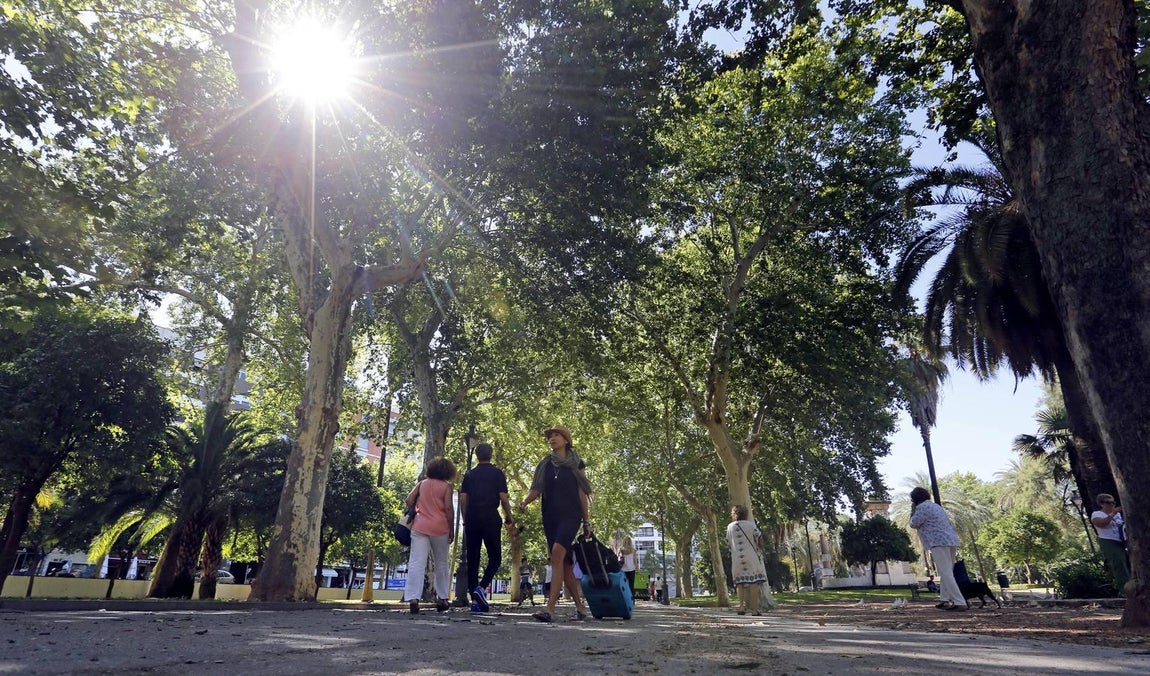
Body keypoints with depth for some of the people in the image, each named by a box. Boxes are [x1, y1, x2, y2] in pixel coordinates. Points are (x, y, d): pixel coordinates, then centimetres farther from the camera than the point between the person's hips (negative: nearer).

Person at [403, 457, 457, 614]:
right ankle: (441, 598, 18)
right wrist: (451, 529, -2)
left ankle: (413, 598, -19)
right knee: (441, 563, 14)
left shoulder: (422, 484, 10)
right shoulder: (446, 486, 0)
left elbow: (409, 501, 4)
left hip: (420, 527, 2)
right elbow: (448, 508, -8)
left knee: (416, 563, -5)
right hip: (440, 528, -2)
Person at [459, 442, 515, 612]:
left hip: (472, 520, 3)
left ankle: (475, 599, 4)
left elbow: (463, 500, 7)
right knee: (495, 558, 5)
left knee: (472, 560, 7)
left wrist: (466, 521, 15)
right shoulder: (497, 473, 3)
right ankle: (481, 588, -16)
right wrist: (509, 518, 9)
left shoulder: (469, 475, 12)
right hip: (490, 519, -3)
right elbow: (503, 498, -3)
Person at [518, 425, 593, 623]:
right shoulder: (545, 465, 13)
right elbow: (536, 489, 6)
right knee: (565, 563, 5)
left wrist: (587, 521, 5)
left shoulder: (575, 464, 6)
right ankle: (580, 607, 18)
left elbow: (582, 494, 7)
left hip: (570, 516, -4)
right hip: (550, 517, 4)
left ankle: (550, 609, -27)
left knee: (557, 554, -23)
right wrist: (524, 502, -14)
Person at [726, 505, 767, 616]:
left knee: (740, 583, 8)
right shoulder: (750, 524, -2)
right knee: (754, 582, 0)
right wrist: (760, 549, 9)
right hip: (751, 557, -2)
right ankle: (754, 609, -3)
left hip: (737, 558, 2)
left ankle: (741, 607, -1)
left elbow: (728, 542, 12)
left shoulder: (730, 526, 6)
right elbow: (759, 537, -7)